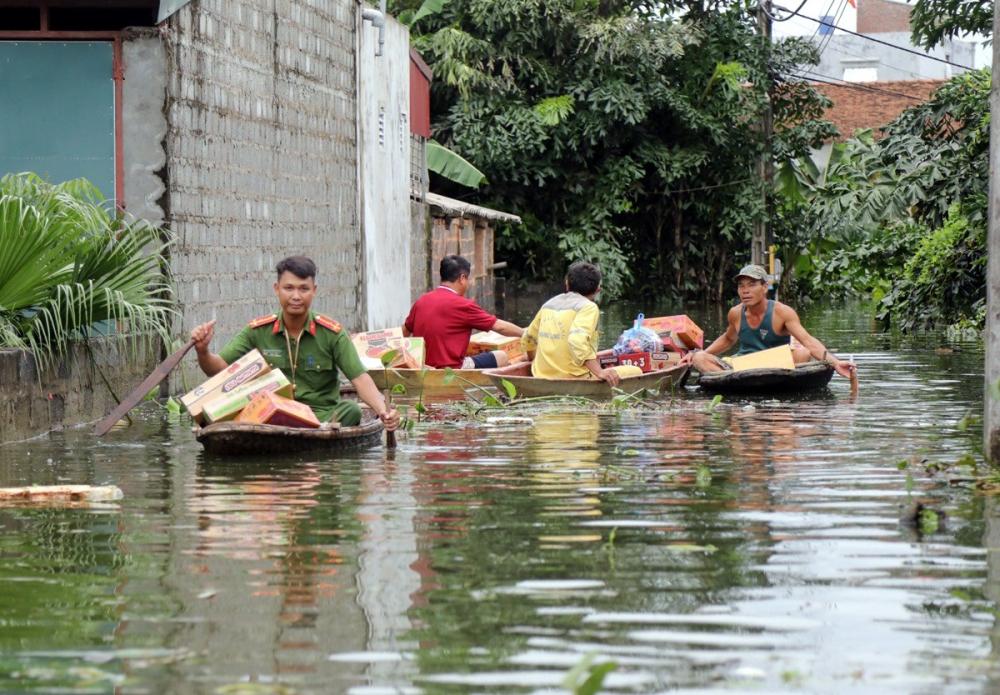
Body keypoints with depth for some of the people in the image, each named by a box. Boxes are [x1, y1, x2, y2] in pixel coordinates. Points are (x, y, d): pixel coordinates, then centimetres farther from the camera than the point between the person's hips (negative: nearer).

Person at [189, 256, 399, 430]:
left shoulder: (331, 333, 1)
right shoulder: (258, 331, 5)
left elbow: (359, 378, -6)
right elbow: (218, 368, 4)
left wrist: (382, 410, -25)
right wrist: (202, 351, -19)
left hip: (322, 414, 0)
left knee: (350, 409, -34)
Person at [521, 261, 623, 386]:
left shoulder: (549, 305, 16)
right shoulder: (588, 307, -5)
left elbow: (528, 339, 29)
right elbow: (578, 341, -24)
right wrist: (600, 372, -28)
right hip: (574, 379, -7)